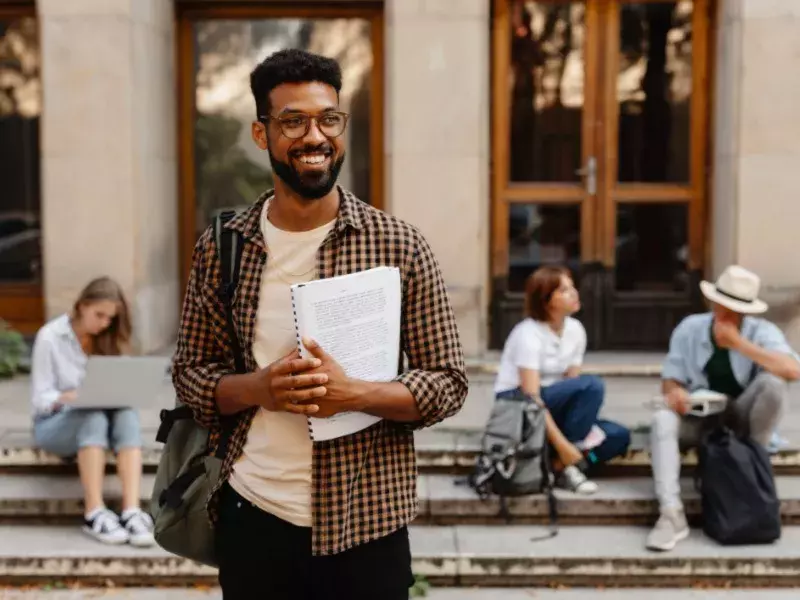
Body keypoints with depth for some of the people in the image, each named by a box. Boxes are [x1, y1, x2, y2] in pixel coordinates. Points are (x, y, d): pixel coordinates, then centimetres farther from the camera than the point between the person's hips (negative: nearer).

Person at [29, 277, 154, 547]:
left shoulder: (107, 340, 8)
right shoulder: (50, 337, -7)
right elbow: (40, 400, -9)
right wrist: (70, 397, -30)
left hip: (98, 417, 4)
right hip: (54, 424, -4)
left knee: (127, 414, -31)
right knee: (93, 418, -37)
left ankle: (132, 511, -43)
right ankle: (94, 514, -38)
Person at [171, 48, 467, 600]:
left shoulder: (401, 247, -7)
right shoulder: (219, 248, 0)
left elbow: (449, 383, -5)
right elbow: (189, 372, 5)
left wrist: (352, 393, -21)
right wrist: (259, 388, -15)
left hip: (366, 523, -1)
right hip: (251, 516, 2)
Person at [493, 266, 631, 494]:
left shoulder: (575, 330, 2)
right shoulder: (529, 334, -18)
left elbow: (572, 386, 2)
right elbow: (531, 395, -24)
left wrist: (583, 425, -17)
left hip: (552, 408, 7)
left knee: (618, 436, -13)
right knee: (592, 385, -27)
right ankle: (565, 464, -20)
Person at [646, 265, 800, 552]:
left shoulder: (762, 332, -13)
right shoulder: (689, 328, -5)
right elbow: (670, 377, -2)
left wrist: (740, 344, -32)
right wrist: (673, 390, -28)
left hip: (741, 418, -1)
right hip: (698, 417, 2)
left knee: (772, 382, -29)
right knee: (662, 420, -31)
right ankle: (672, 514, -39)